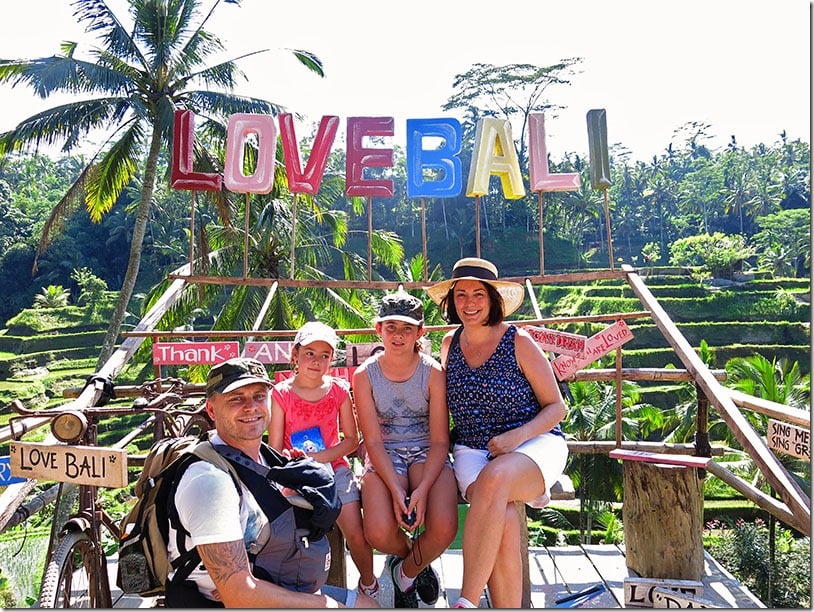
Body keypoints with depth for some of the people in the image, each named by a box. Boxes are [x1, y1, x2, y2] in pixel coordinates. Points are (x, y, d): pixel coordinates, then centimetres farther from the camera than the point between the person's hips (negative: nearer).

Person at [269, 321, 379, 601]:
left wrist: (322, 457, -13)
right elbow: (275, 451, -3)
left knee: (357, 536, -10)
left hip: (334, 469, 1)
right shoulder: (281, 394, -5)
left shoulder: (339, 389, 1)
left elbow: (351, 439, 3)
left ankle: (368, 583, 20)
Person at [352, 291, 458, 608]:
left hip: (427, 453, 0)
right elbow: (374, 441, -7)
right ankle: (414, 559, 17)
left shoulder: (433, 371, -7)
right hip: (385, 456, 0)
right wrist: (396, 491, -19)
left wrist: (422, 490, -22)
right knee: (379, 533, -24)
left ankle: (406, 571, 12)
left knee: (444, 528, -26)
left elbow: (440, 440, -8)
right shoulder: (365, 375, -5)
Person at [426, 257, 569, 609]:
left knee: (494, 478, -38)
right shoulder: (450, 343, 11)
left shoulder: (518, 342, -2)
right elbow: (444, 401, 26)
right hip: (472, 451, 3)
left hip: (535, 445, -3)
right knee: (503, 521, -30)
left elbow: (556, 407, 1)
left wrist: (516, 437, -17)